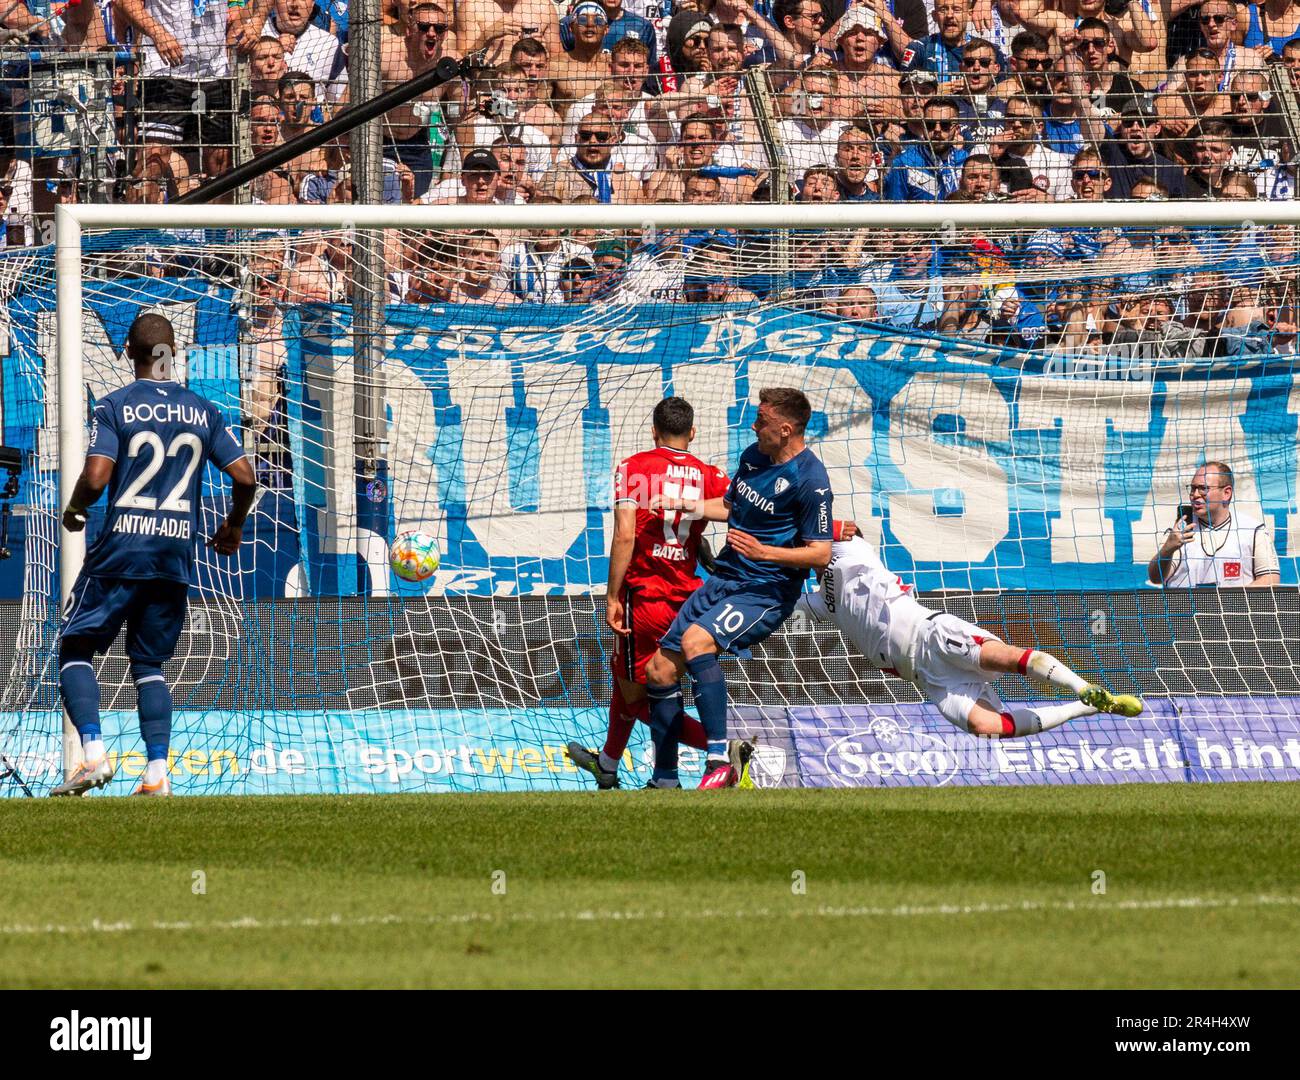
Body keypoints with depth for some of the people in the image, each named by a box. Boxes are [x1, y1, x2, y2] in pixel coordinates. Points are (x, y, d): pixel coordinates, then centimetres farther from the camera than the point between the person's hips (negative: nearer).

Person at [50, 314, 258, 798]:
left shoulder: (114, 406, -5)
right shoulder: (203, 412, 7)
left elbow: (95, 477, -15)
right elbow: (245, 477, 4)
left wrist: (74, 512, 6)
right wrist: (232, 528, 22)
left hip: (119, 554, -4)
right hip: (177, 556, 4)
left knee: (75, 649, 7)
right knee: (150, 664, 13)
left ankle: (93, 753, -12)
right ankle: (157, 774, -2)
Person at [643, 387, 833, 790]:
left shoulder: (810, 481, -16)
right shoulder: (754, 455, 9)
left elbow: (821, 553, -17)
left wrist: (764, 552, -28)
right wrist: (686, 505, 14)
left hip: (767, 592, -9)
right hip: (724, 580, 9)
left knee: (695, 639, -34)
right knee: (660, 670, 4)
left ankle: (721, 762, -36)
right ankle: (664, 782, 15)